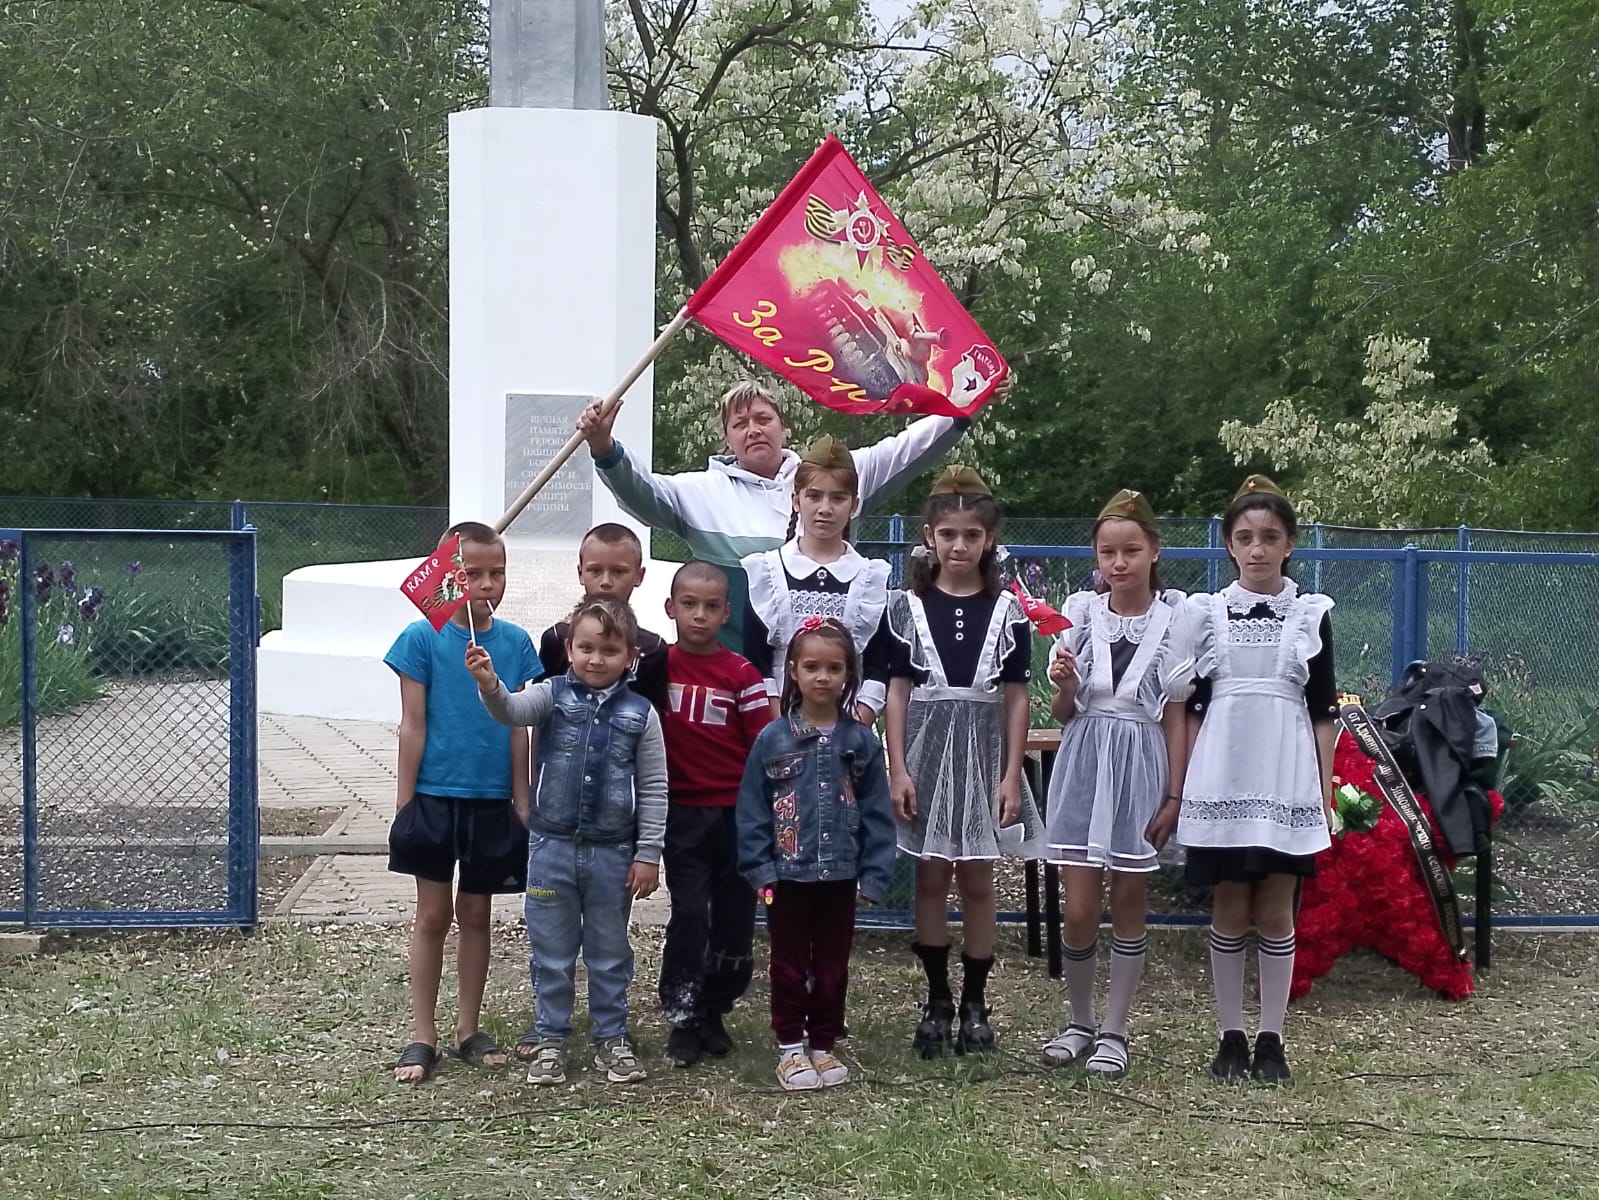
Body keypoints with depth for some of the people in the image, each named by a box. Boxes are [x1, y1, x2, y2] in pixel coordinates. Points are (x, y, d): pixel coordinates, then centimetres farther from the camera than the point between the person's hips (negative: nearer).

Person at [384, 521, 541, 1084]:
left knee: (475, 915, 12)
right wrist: (404, 801, -5)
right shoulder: (422, 638, -8)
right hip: (434, 798, -2)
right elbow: (413, 726, -5)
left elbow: (517, 731, 4)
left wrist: (522, 803, 4)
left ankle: (468, 1030, 23)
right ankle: (422, 1036, 14)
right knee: (433, 915, 5)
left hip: (492, 802, 2)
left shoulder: (515, 643, 0)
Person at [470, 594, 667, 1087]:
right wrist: (490, 686, -46)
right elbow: (511, 711, -24)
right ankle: (550, 1039, 23)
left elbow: (653, 788, -1)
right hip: (552, 846, 0)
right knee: (552, 952, 10)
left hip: (613, 852, 0)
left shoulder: (640, 713, -3)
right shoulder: (553, 696, -4)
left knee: (610, 952, 13)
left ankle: (611, 1038, 27)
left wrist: (648, 854, -3)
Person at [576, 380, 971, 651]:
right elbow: (641, 489, -7)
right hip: (735, 667, -1)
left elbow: (904, 451, 6)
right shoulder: (704, 491, 5)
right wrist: (604, 448, -27)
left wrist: (959, 412, -6)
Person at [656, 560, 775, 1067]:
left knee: (734, 915, 7)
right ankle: (683, 1020, 6)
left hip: (736, 812, 0)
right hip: (683, 812, 0)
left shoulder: (741, 673, -3)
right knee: (689, 915, -2)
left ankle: (714, 1011, 23)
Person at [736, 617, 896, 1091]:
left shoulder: (861, 741, -1)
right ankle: (790, 1048, 19)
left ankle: (824, 1046, 24)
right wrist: (760, 869, -10)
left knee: (833, 964, 12)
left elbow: (877, 813, 0)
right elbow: (752, 810, -4)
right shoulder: (773, 739, -5)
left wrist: (874, 875, -5)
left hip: (840, 876, 1)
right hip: (787, 874, -1)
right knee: (790, 964, 10)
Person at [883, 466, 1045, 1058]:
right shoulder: (908, 606, 1)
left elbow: (1016, 698, 2)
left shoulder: (1006, 611, 1)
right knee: (931, 877, 5)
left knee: (977, 880, 5)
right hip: (926, 749, 0)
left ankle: (974, 1002, 15)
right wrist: (898, 769, -5)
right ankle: (937, 999, 15)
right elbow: (898, 691, 2)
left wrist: (1011, 775, -4)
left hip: (984, 753, 0)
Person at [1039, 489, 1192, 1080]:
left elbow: (1176, 715, -1)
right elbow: (1063, 713, 8)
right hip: (1084, 763, 1)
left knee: (1128, 901, 7)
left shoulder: (1174, 619, -5)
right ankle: (1080, 1021, 20)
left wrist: (1174, 795, -4)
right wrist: (1064, 685, -14)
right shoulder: (1081, 612, 0)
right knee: (1079, 908, -1)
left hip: (1142, 765, -1)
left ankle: (1114, 1030, 20)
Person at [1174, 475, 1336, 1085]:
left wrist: (1326, 788, 2)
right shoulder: (1206, 612, 5)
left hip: (1286, 778, 0)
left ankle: (1271, 1040, 12)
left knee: (1276, 912, 3)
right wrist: (1184, 784, 3)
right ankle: (1231, 1037, 13)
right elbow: (1192, 706, 7)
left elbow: (1323, 709, 6)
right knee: (1229, 910, 4)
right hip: (1221, 777, 0)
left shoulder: (1310, 614, 5)